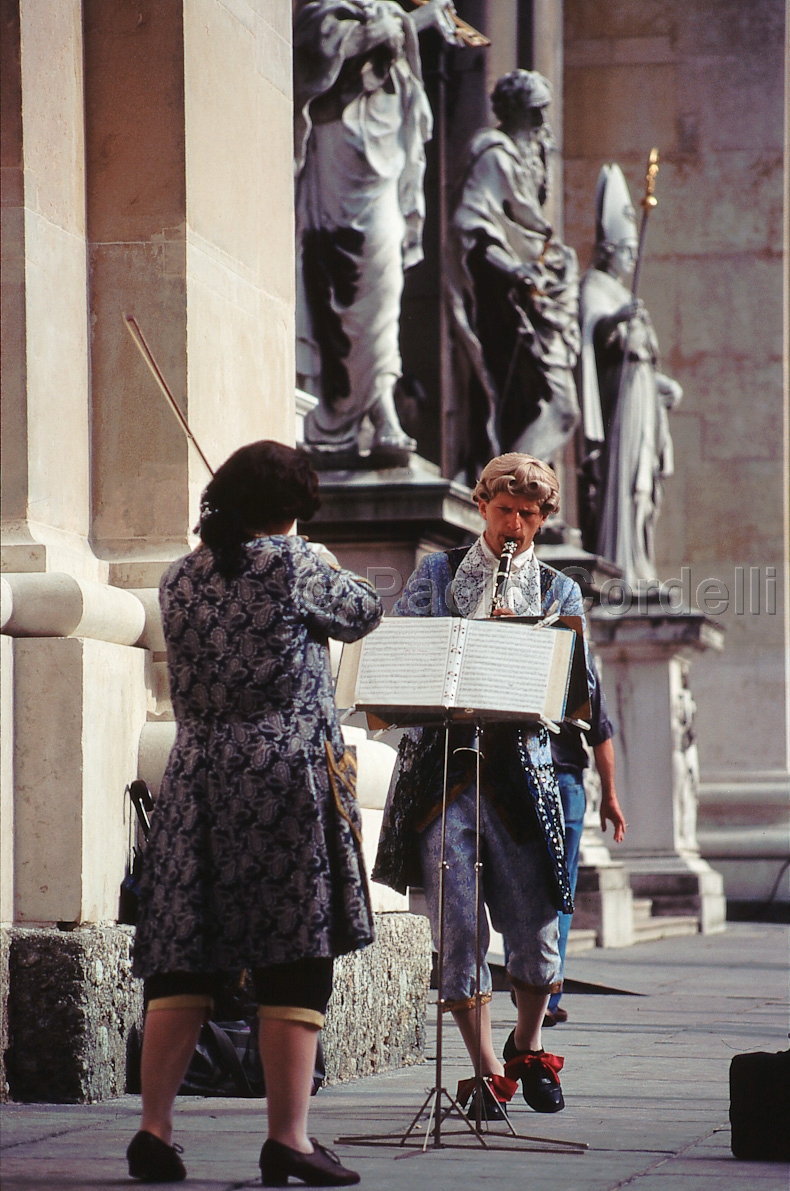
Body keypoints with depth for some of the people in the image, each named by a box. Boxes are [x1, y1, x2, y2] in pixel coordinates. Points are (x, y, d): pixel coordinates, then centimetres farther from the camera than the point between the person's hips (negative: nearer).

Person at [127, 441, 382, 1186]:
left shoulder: (179, 579, 10)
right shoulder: (289, 564, -6)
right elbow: (362, 612, 9)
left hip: (195, 780, 5)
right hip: (285, 779, -5)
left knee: (182, 959, 8)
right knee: (295, 961, -2)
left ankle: (154, 1130, 5)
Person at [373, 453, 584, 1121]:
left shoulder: (559, 593, 14)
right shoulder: (437, 573, 14)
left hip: (519, 760, 0)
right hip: (441, 761, 0)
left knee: (536, 928, -1)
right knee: (457, 928, -6)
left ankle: (527, 1046, 25)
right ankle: (488, 1071, 3)